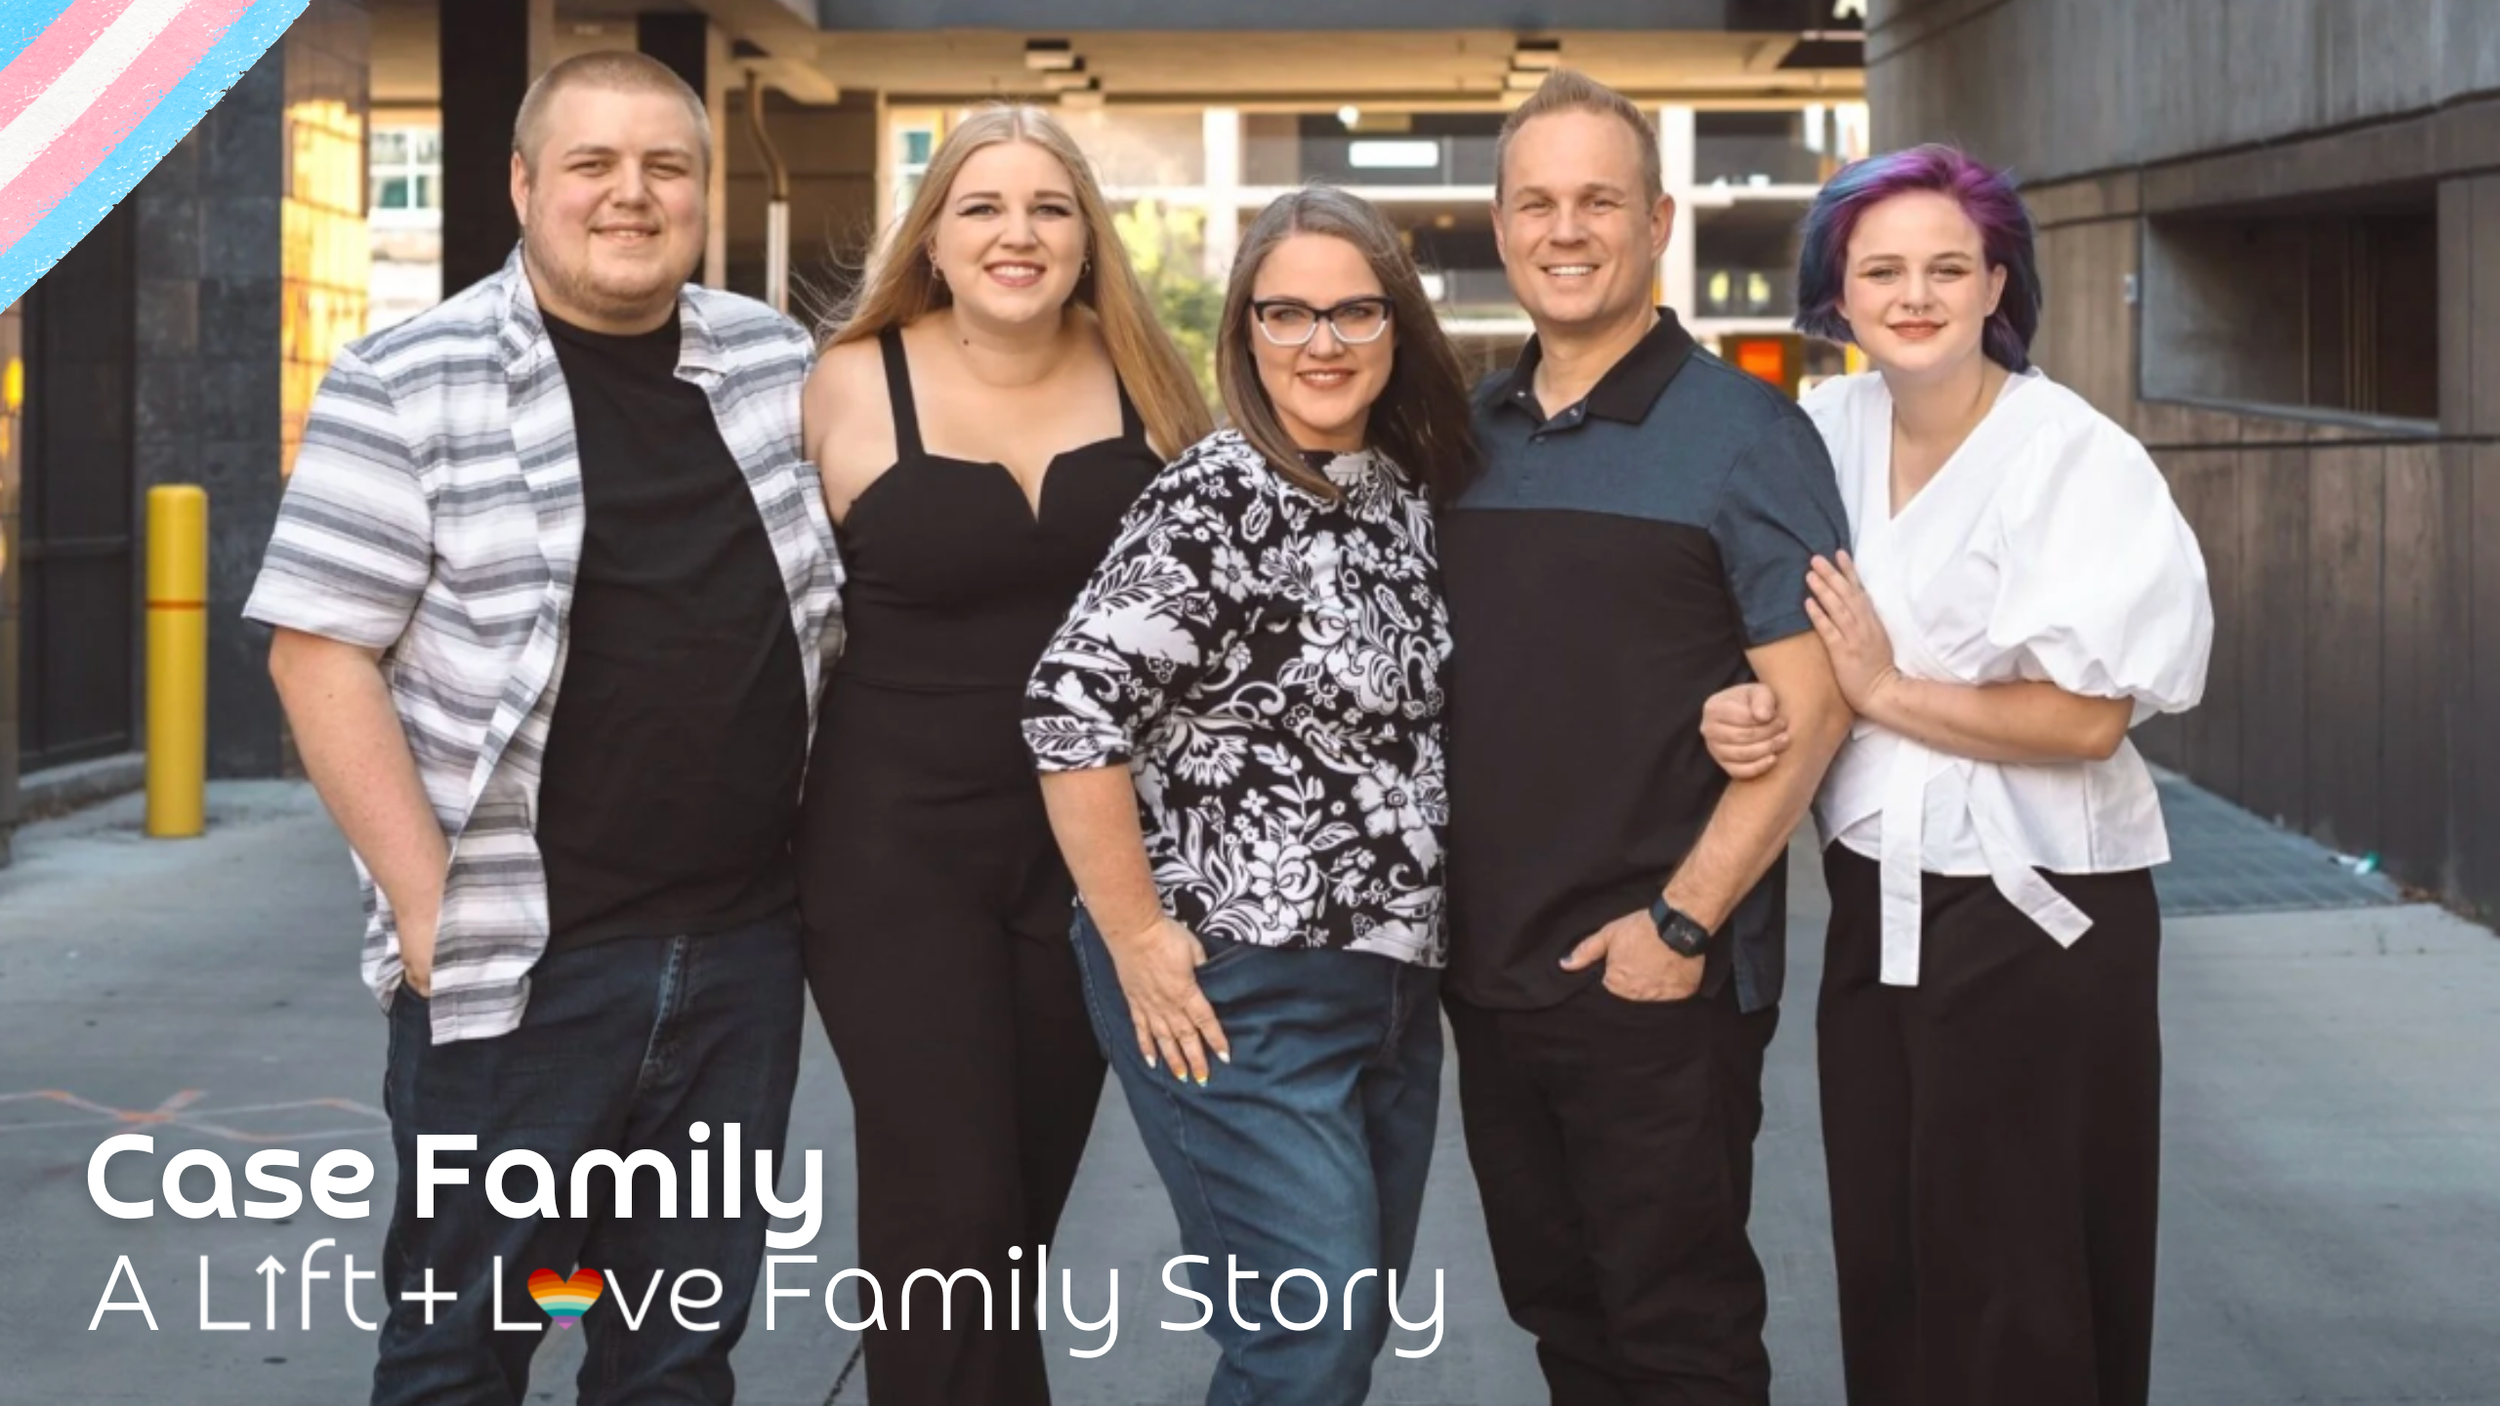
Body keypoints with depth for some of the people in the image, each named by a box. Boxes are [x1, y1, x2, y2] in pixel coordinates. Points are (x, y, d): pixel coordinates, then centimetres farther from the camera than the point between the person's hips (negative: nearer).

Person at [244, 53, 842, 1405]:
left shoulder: (779, 365, 7)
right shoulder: (407, 384, -6)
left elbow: (847, 605, 17)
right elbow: (319, 649, -8)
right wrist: (426, 904, -13)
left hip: (746, 948, 4)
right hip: (520, 956, -4)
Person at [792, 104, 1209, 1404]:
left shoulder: (1141, 375, 1)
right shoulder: (853, 387, -6)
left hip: (1092, 849, 3)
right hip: (898, 851, -3)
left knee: (1024, 1205, 15)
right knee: (947, 1215, -7)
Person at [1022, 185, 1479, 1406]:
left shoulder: (1411, 491, 8)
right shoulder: (1220, 498, -15)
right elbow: (1070, 711, -21)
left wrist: (1422, 942, 11)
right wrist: (1135, 939, -18)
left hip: (1392, 980, 8)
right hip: (1242, 988, -8)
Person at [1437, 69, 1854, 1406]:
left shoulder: (1739, 431, -7)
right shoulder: (1464, 433, 9)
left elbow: (1809, 702, -12)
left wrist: (1683, 923, -17)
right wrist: (1436, 911, 7)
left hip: (1657, 980, -5)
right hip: (1485, 971, 5)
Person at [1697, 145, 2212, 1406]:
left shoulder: (2080, 463, -13)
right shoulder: (1821, 436, 3)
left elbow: (2088, 719, -17)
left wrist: (1886, 692, -15)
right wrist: (1736, 711, -11)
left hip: (2037, 916, -5)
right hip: (1876, 906, 5)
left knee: (2012, 1280, 4)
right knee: (1882, 1258, 14)